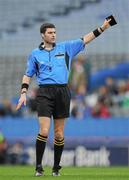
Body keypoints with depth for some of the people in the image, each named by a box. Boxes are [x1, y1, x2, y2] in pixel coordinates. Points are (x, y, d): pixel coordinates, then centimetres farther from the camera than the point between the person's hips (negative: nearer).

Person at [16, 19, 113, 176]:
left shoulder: (65, 48, 11)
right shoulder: (35, 54, 9)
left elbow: (85, 40, 11)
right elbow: (28, 75, 13)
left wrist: (102, 28, 3)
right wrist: (23, 93, 3)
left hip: (62, 92, 2)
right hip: (44, 92, -2)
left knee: (59, 134, 5)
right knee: (44, 131, -14)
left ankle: (56, 168, 16)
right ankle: (38, 167, -6)